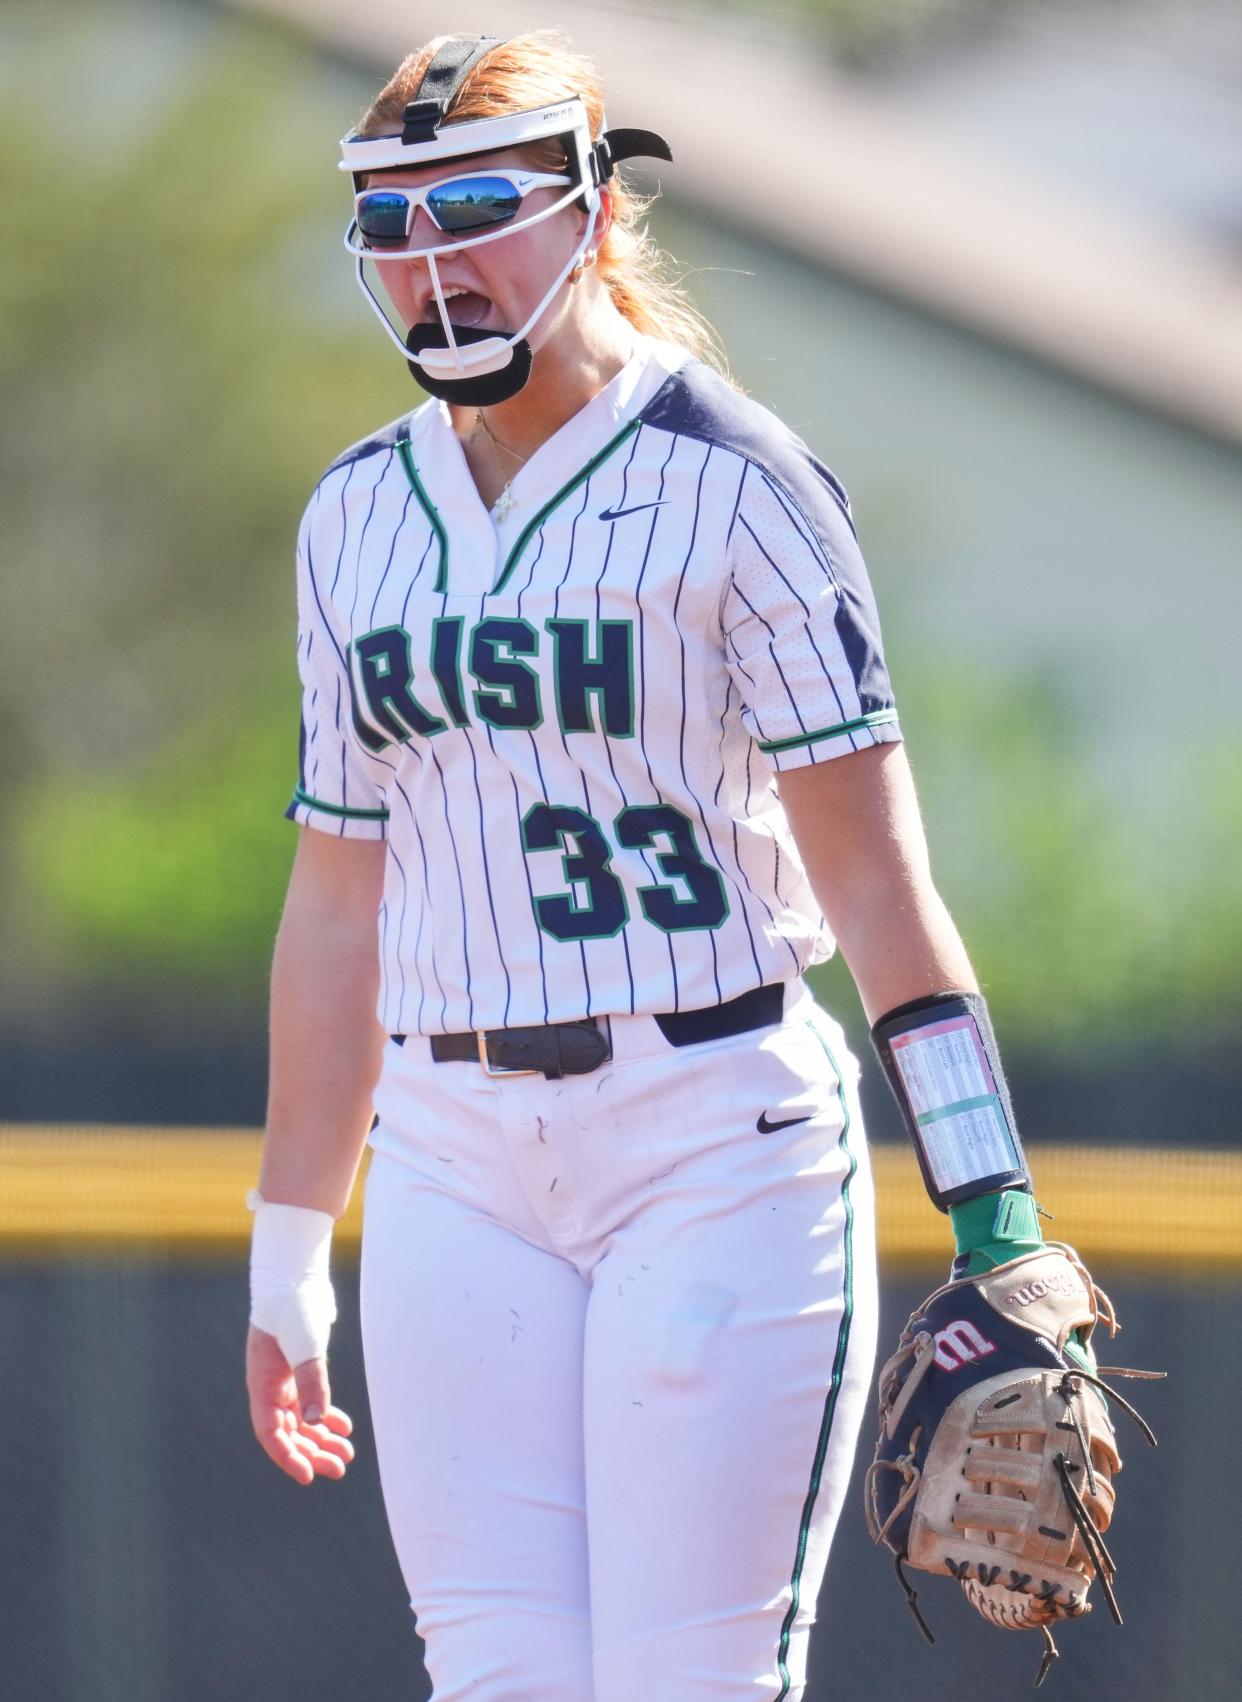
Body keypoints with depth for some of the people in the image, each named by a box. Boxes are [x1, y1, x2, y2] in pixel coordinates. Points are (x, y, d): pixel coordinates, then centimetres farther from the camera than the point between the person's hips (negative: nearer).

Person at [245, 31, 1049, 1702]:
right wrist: (287, 1250, 17)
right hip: (455, 1169, 5)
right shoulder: (359, 518, 13)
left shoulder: (728, 481, -5)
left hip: (719, 1142, -5)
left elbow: (868, 857, -10)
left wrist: (989, 1203, -17)